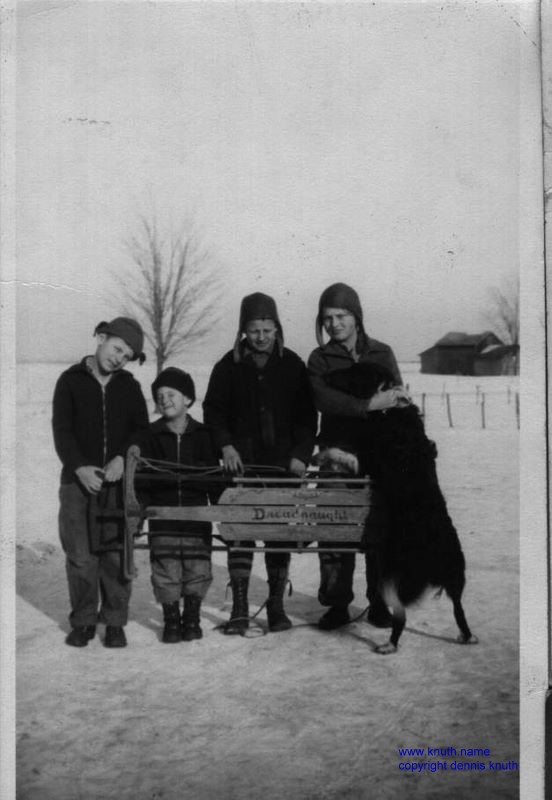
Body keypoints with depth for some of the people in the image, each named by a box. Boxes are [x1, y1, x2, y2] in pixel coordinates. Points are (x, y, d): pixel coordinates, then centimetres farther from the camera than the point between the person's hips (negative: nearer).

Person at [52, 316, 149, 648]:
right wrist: (80, 467, -14)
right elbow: (62, 430, -1)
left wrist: (122, 458, -11)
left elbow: (141, 430, 7)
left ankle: (115, 622, 8)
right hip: (79, 480, -1)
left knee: (117, 555, -2)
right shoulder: (71, 381, 6)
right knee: (80, 555, -3)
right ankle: (83, 621, 10)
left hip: (119, 482, 1)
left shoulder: (129, 386, 12)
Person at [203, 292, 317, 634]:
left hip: (284, 462, 1)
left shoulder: (292, 365, 5)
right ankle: (240, 608, -2)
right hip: (243, 462, 0)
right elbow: (213, 411, 6)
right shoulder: (229, 366, 4)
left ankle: (276, 605, 12)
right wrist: (226, 446, -8)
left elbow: (307, 415, 6)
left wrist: (301, 455, -5)